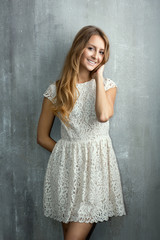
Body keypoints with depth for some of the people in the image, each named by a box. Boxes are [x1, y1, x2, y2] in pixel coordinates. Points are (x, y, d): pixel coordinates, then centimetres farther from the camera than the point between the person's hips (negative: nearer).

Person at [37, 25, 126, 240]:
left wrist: (98, 76, -9)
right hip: (67, 167, 1)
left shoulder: (107, 85, 5)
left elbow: (103, 115, -19)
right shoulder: (56, 90, 2)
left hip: (98, 165, 0)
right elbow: (42, 137, 7)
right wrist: (67, 153, -1)